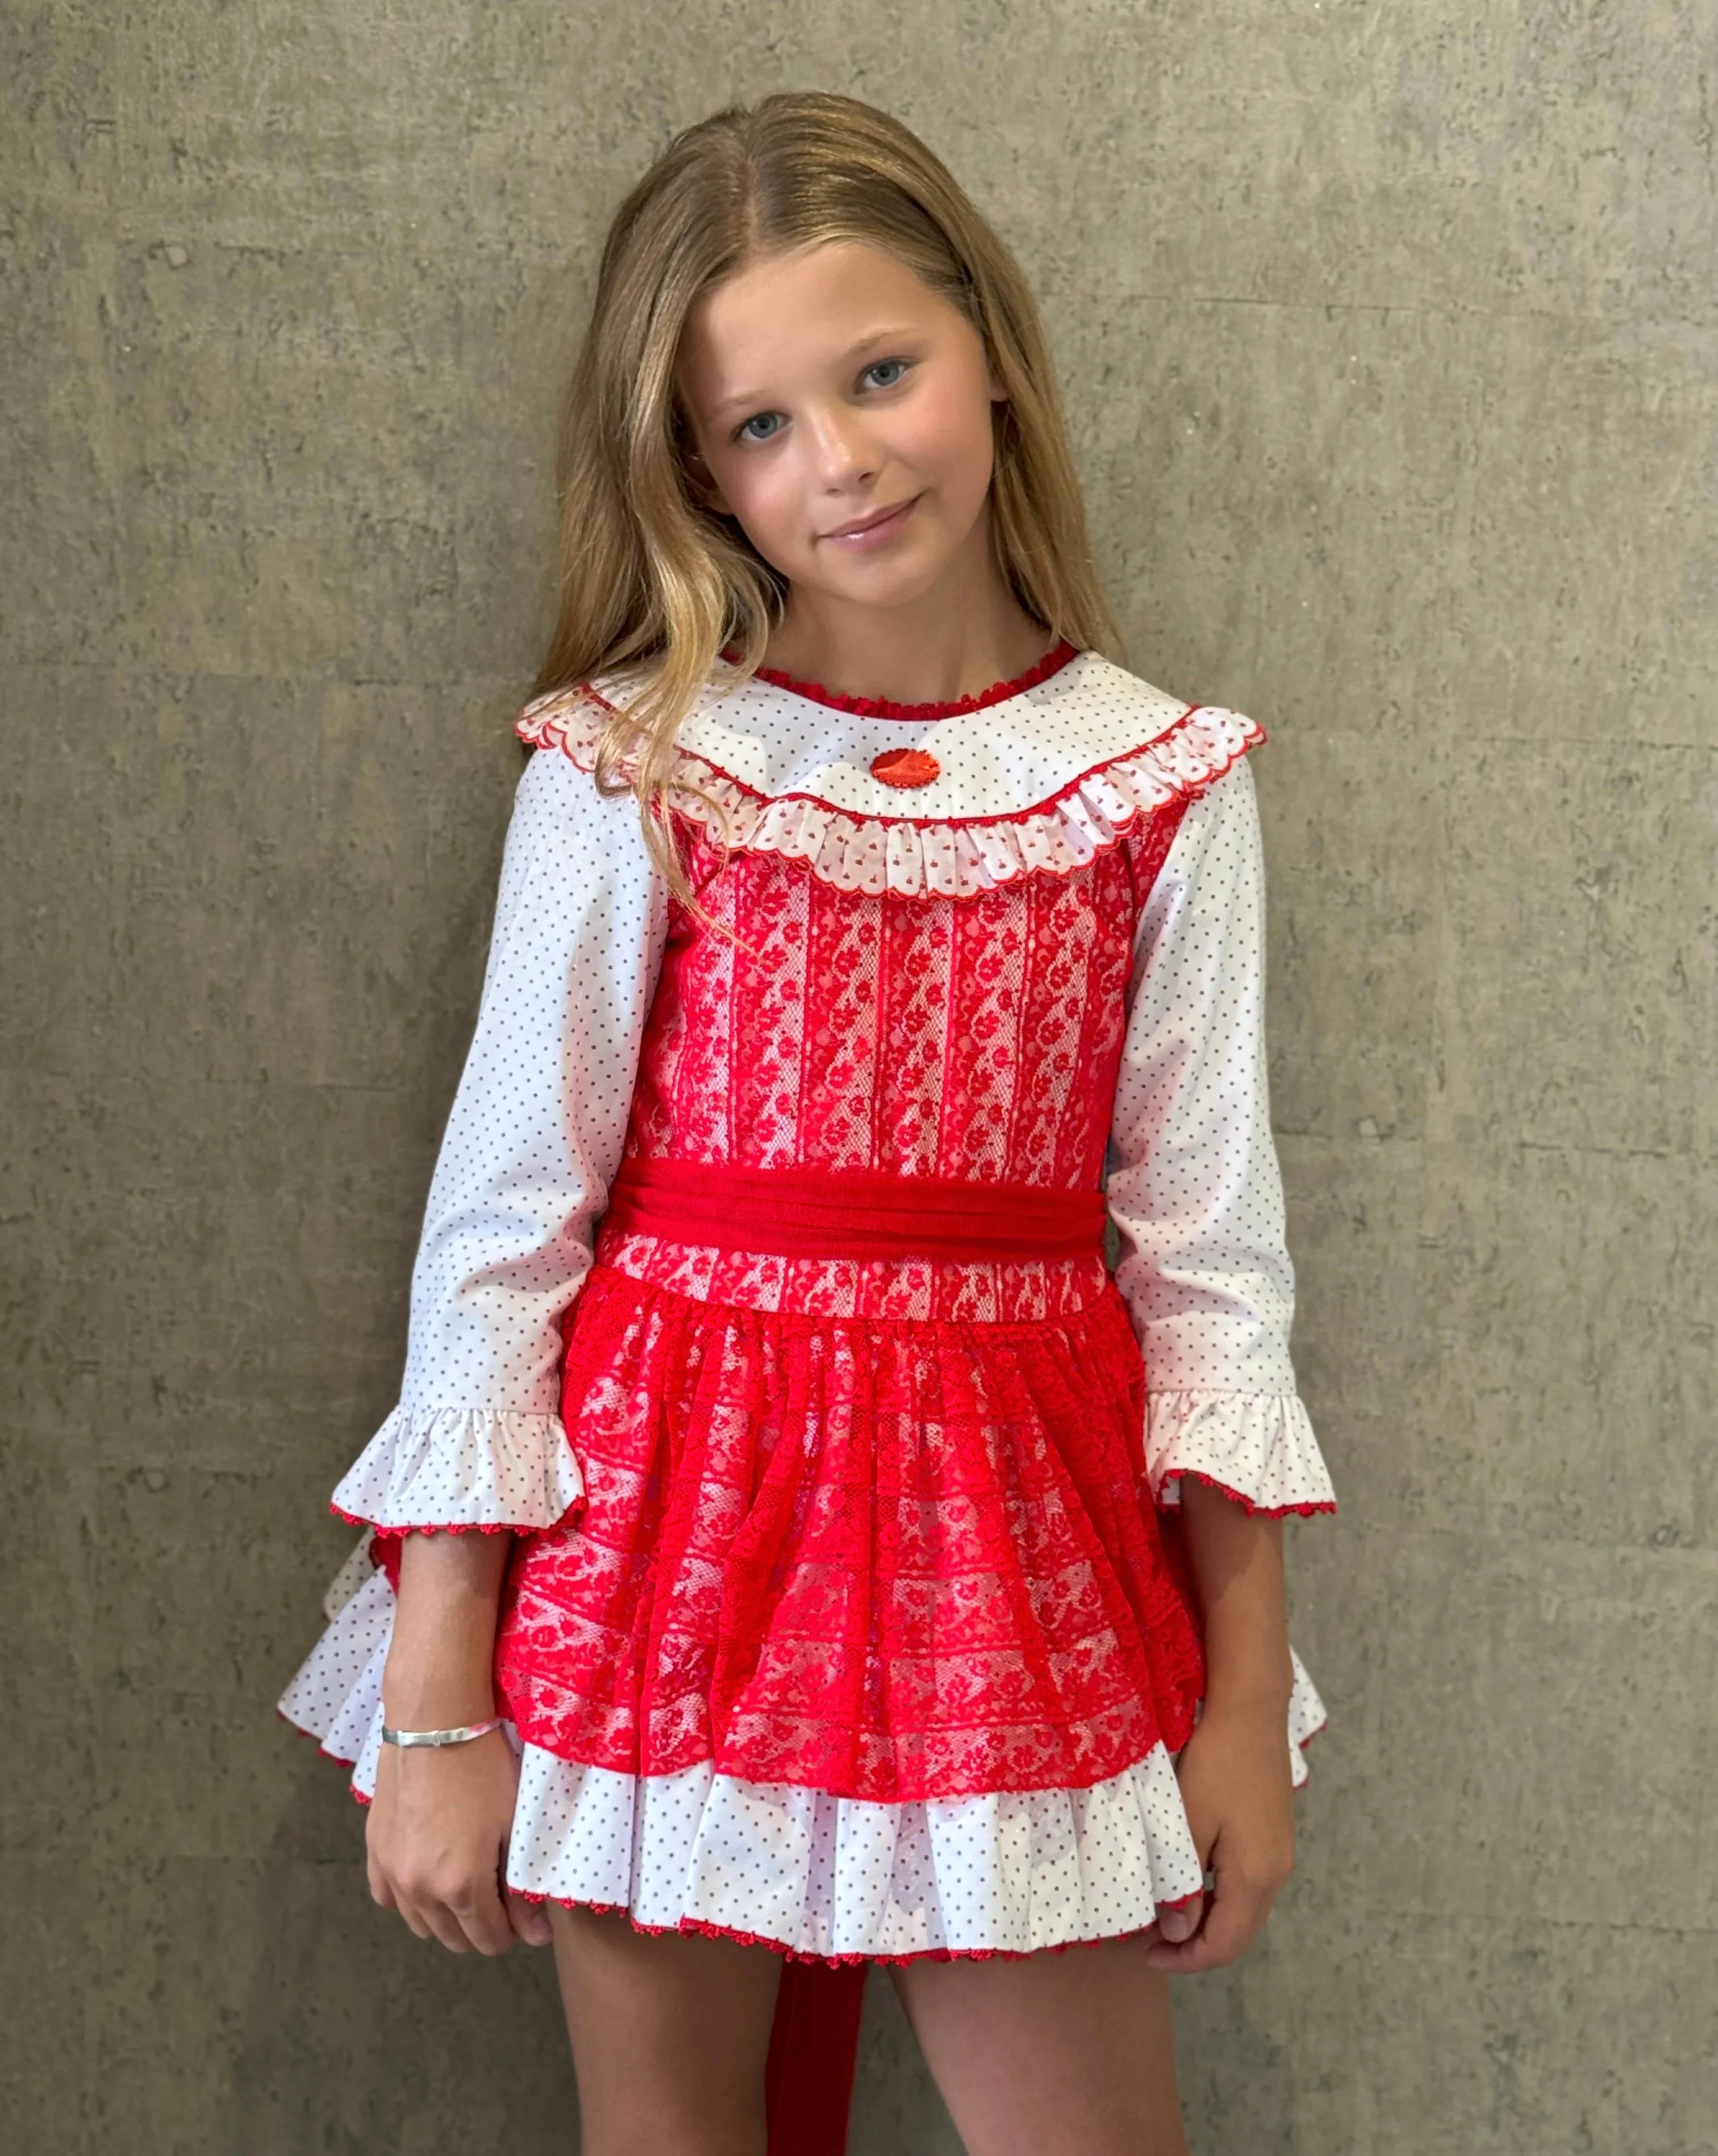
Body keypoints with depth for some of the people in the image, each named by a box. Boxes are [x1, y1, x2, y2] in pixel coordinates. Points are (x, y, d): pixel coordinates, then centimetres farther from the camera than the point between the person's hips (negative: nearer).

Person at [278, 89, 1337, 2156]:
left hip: (1011, 1534, 1)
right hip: (668, 1520, -1)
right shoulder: (627, 774, -6)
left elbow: (1210, 1253, 2)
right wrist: (435, 1706, -4)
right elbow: (495, 1230, -4)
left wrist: (1248, 1698, 3)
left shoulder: (1157, 784, -1)